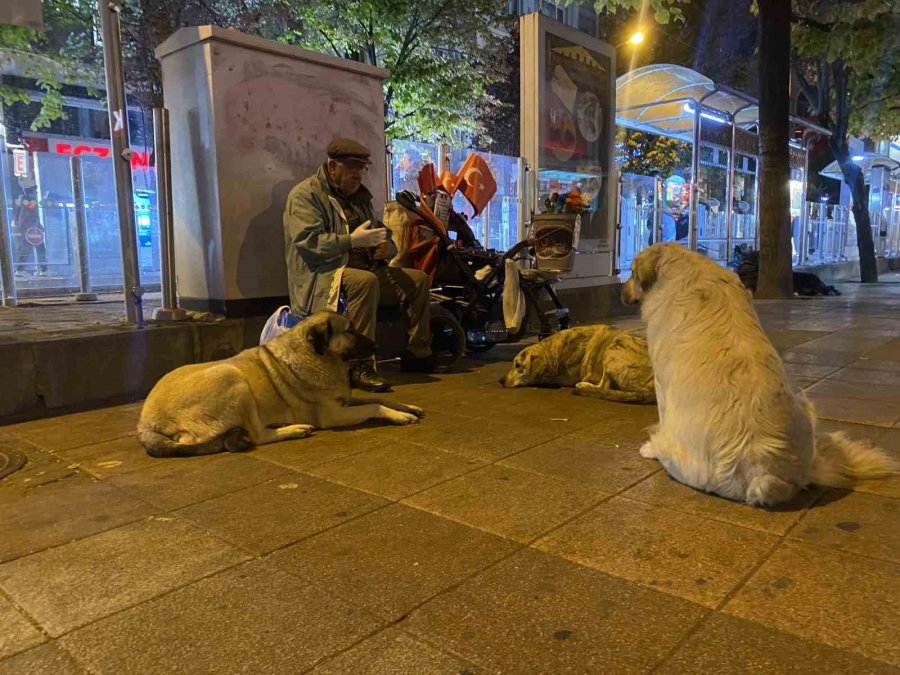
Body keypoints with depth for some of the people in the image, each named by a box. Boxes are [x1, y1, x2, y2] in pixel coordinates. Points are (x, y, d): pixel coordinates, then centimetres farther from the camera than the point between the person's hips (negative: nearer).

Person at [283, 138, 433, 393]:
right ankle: (360, 366, -37)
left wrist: (386, 246, 2)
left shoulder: (359, 195, 22)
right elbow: (308, 241, -18)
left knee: (418, 280, -1)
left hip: (364, 269, 8)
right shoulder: (305, 194, -3)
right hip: (323, 277, -8)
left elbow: (379, 232, 27)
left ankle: (417, 353, 5)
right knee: (366, 281, -39)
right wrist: (352, 240, -23)